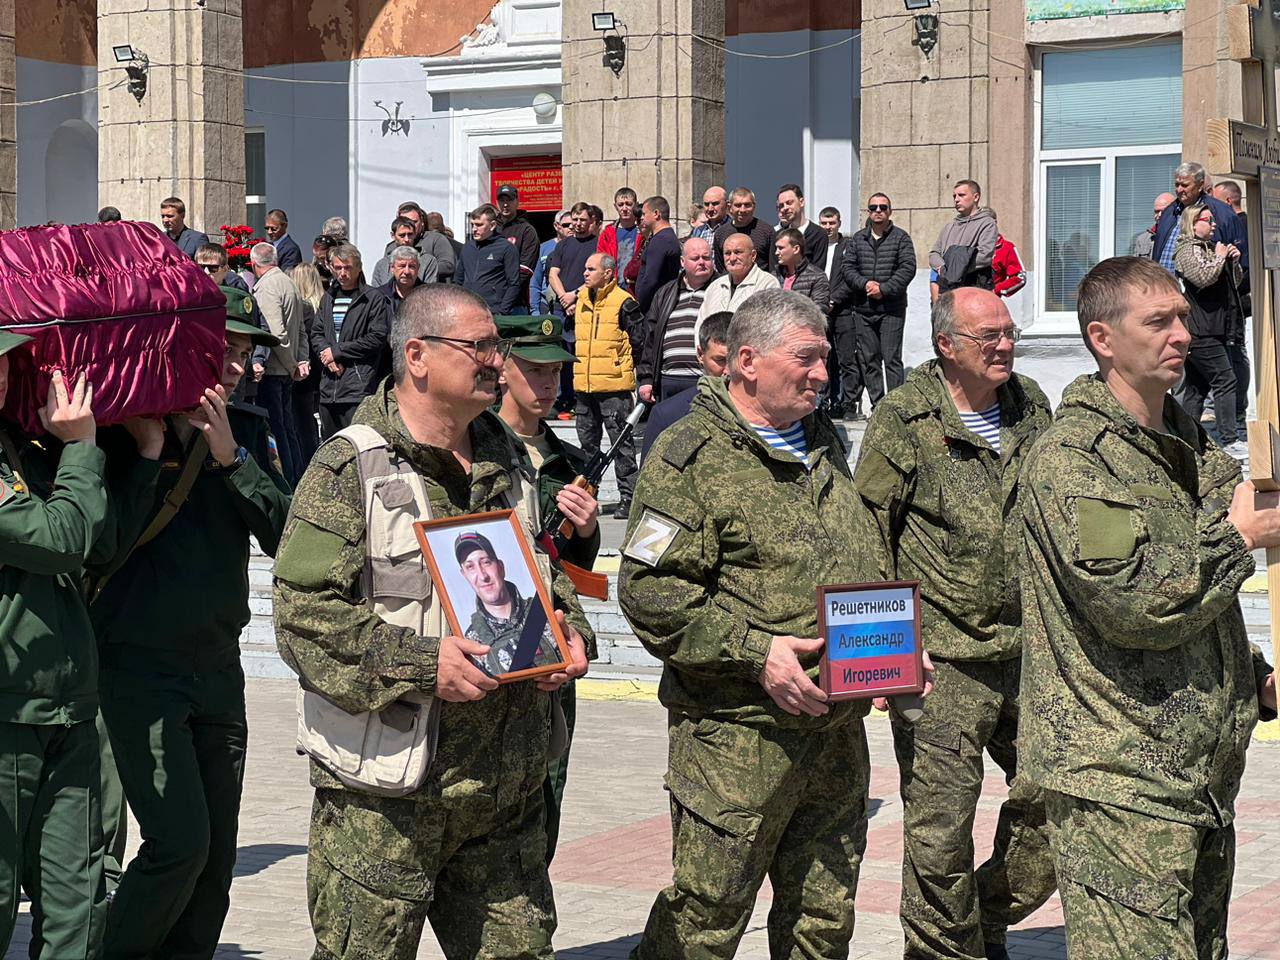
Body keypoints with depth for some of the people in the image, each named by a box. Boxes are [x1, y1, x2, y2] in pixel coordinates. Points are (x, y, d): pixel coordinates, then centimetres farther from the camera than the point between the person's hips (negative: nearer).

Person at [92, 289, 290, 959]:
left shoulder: (245, 429, 8)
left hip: (218, 666, 5)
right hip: (140, 667, -5)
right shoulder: (124, 427, -6)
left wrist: (231, 456, -13)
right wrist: (151, 453, -20)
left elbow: (285, 535, -3)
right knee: (180, 841, -13)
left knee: (216, 853, 6)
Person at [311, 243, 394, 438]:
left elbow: (377, 338, -10)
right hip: (328, 386, 7)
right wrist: (326, 353, -6)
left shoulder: (373, 299, -3)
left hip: (358, 386, -7)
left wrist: (337, 351, -8)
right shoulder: (328, 297, 17)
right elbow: (316, 333, 16)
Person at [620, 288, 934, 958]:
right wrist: (754, 652, -21)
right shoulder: (690, 456, -8)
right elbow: (651, 591, -15)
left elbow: (865, 567, 28)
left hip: (837, 732, 7)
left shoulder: (824, 445, 17)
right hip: (736, 737, -7)